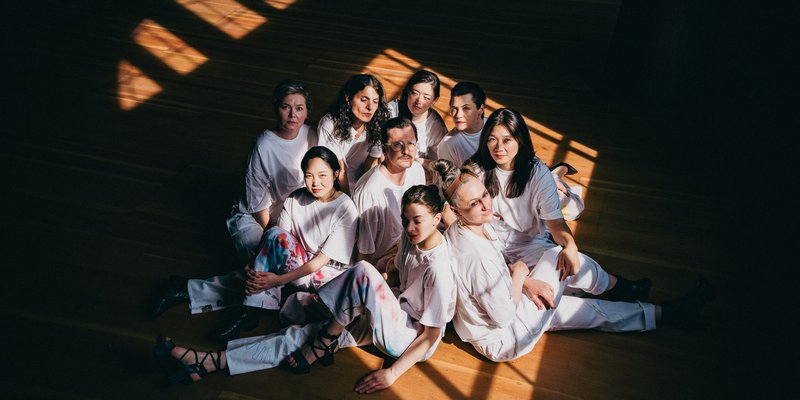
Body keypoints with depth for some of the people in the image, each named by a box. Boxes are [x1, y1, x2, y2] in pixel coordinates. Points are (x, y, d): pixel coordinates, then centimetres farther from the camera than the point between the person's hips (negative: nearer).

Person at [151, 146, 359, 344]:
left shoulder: (346, 209, -18)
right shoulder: (295, 199, -4)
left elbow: (323, 259, -19)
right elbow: (277, 245, -5)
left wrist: (279, 279, -24)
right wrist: (254, 266, -24)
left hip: (328, 274, -5)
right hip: (297, 266, 5)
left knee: (276, 236, -27)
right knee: (254, 275, -23)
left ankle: (250, 310, -20)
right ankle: (189, 291, -5)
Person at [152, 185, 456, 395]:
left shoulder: (438, 270, -25)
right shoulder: (411, 238, -2)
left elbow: (431, 336, -18)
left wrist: (393, 373, -18)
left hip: (412, 338, -8)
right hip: (393, 316, 8)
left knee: (362, 270, -33)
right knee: (301, 335, -7)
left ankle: (319, 347, -12)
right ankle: (205, 363, -5)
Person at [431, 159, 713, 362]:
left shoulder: (461, 230, -8)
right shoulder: (477, 255, -37)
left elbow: (501, 262, 8)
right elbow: (505, 317, -27)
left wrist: (525, 282, -10)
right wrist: (520, 273, -14)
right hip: (504, 341, -8)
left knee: (593, 310, 13)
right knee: (562, 257, -10)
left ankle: (666, 313, 33)